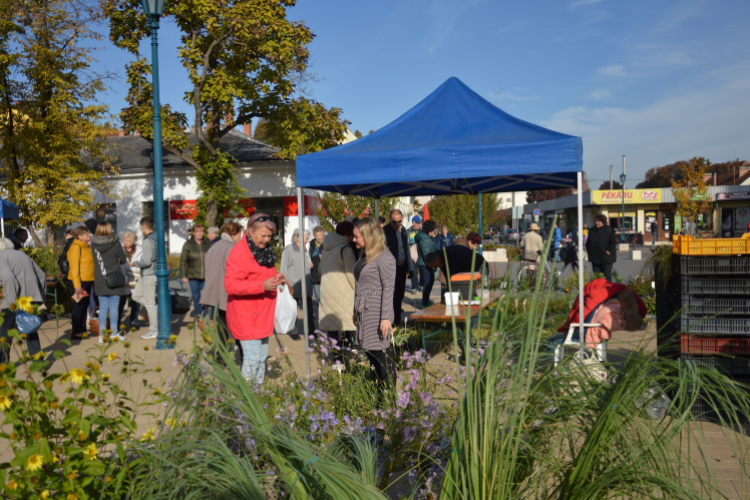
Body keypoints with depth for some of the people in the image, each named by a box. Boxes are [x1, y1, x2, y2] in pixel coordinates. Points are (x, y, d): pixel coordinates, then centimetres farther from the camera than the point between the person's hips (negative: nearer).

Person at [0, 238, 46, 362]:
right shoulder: (23, 255, 20)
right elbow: (42, 275, 18)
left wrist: (11, 302, -19)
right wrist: (40, 296, 19)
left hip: (16, 301, -7)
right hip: (33, 298, 7)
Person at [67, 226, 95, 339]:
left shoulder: (86, 247, 15)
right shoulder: (76, 247, -12)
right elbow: (74, 267, -17)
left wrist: (93, 281, 12)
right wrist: (77, 285, -21)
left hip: (87, 281, 9)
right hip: (79, 282, -9)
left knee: (85, 306, 13)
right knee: (79, 306, -4)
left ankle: (83, 330, 22)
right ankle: (76, 332, 2)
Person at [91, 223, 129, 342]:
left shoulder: (94, 244, -1)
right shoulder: (115, 243, -9)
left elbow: (95, 259, 9)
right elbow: (124, 260, 0)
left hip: (99, 280, 3)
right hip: (114, 278, -3)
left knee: (103, 307, 9)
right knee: (114, 307, 4)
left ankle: (101, 334, 10)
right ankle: (114, 333, 9)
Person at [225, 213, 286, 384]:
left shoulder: (265, 250, 12)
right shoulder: (239, 252, -16)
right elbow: (230, 284, -23)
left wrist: (276, 278, 5)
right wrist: (261, 285, -30)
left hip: (263, 315, 9)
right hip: (246, 316, -9)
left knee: (262, 358, 15)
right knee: (252, 359, -9)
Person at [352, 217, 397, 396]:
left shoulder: (385, 258, -12)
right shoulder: (364, 256, 13)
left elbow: (388, 288, -14)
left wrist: (386, 317, -17)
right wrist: (356, 311, 23)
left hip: (376, 312, -8)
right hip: (364, 311, 8)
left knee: (377, 352, -7)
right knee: (370, 354, 10)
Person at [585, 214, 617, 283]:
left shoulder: (609, 230, -7)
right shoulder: (592, 231, 6)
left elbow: (613, 242, -8)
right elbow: (588, 243, 13)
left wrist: (608, 251, -12)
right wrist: (590, 253, 7)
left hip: (606, 259, -4)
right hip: (595, 259, 4)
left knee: (607, 275, 2)